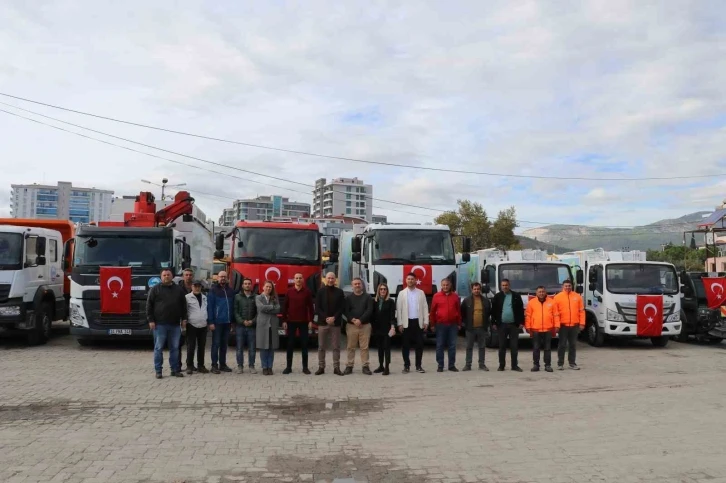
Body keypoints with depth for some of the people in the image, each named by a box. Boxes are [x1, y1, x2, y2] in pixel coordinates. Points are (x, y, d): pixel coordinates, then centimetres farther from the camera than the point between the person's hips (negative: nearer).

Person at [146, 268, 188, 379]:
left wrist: (184, 318, 8)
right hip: (160, 324, -3)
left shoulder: (178, 289, 12)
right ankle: (158, 371, 7)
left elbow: (183, 305, 15)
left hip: (175, 324, 3)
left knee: (175, 348, 7)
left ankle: (175, 369, 14)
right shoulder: (155, 289, 2)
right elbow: (149, 305, 0)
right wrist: (151, 320, -7)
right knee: (158, 348, 1)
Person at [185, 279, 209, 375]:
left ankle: (201, 366, 18)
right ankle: (189, 366, 5)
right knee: (191, 347, -2)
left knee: (201, 347, 10)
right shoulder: (187, 297, -3)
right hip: (192, 326, -5)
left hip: (203, 326, 5)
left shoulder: (204, 297, 14)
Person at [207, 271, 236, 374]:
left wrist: (232, 321, 7)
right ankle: (214, 365, 3)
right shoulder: (213, 291, -2)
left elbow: (233, 306, 12)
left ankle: (223, 364, 17)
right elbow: (209, 307, -6)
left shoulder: (230, 291, 11)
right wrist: (211, 322, -13)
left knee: (224, 344, 10)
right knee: (216, 344, -1)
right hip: (217, 322, -4)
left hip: (227, 322, 4)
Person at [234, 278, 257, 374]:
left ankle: (251, 366, 10)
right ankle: (240, 366, 10)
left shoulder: (255, 297, 7)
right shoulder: (237, 297, 6)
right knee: (240, 348, 3)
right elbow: (235, 311, 0)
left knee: (252, 348, 2)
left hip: (252, 326, 0)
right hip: (240, 326, 0)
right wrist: (242, 321, -11)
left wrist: (253, 321, -9)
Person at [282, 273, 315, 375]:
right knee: (290, 344, 3)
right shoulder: (289, 292, 3)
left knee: (304, 344, 3)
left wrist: (310, 321, -3)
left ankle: (305, 367, 9)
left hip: (303, 322, 0)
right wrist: (284, 321, -1)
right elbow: (285, 307, 5)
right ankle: (288, 367, 9)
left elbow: (310, 307, 3)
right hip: (291, 322, 0)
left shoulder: (307, 292, 2)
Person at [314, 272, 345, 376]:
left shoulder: (339, 292, 6)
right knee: (321, 347, 3)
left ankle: (336, 368, 7)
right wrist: (326, 318, -12)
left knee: (336, 347, 2)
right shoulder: (320, 292, 5)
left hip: (335, 323, 0)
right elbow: (317, 308, 0)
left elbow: (342, 307, 2)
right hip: (322, 322, 0)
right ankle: (321, 367, 9)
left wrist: (334, 318, -11)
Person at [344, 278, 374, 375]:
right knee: (351, 347, 3)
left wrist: (360, 320, -16)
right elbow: (346, 311, 0)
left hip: (365, 325, -1)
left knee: (364, 347, -1)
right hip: (351, 325, 1)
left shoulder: (368, 297, 6)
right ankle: (349, 366, 9)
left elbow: (369, 310, -5)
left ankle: (365, 366, 4)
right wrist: (353, 320, -17)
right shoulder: (348, 298, 9)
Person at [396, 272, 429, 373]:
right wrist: (400, 323, -6)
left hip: (418, 322, 1)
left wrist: (426, 322, -2)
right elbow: (398, 309, 0)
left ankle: (419, 365, 11)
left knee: (419, 344, 2)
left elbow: (425, 308, 5)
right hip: (407, 322, -1)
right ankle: (406, 366, 11)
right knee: (406, 345, 3)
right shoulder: (402, 293, 3)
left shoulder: (421, 293, 7)